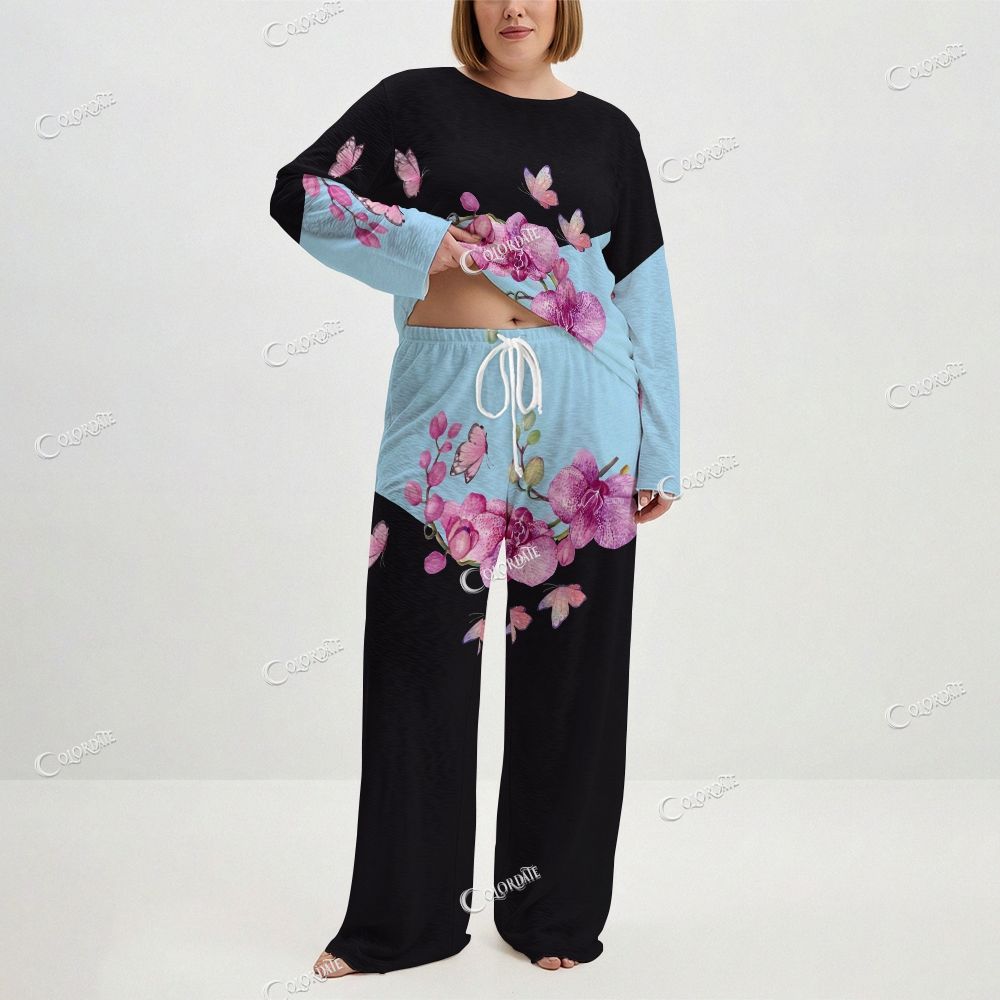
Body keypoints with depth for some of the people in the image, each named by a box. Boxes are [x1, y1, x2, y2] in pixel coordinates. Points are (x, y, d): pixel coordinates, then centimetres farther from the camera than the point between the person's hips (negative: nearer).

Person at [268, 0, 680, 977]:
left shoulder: (606, 129, 11)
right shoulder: (416, 100, 8)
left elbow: (646, 298, 11)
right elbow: (300, 193, 4)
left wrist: (659, 448, 7)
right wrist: (421, 243, -8)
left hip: (579, 424, 1)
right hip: (448, 416, -1)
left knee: (571, 668, 6)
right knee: (421, 666, 3)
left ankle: (554, 908, 22)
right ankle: (404, 917, 18)